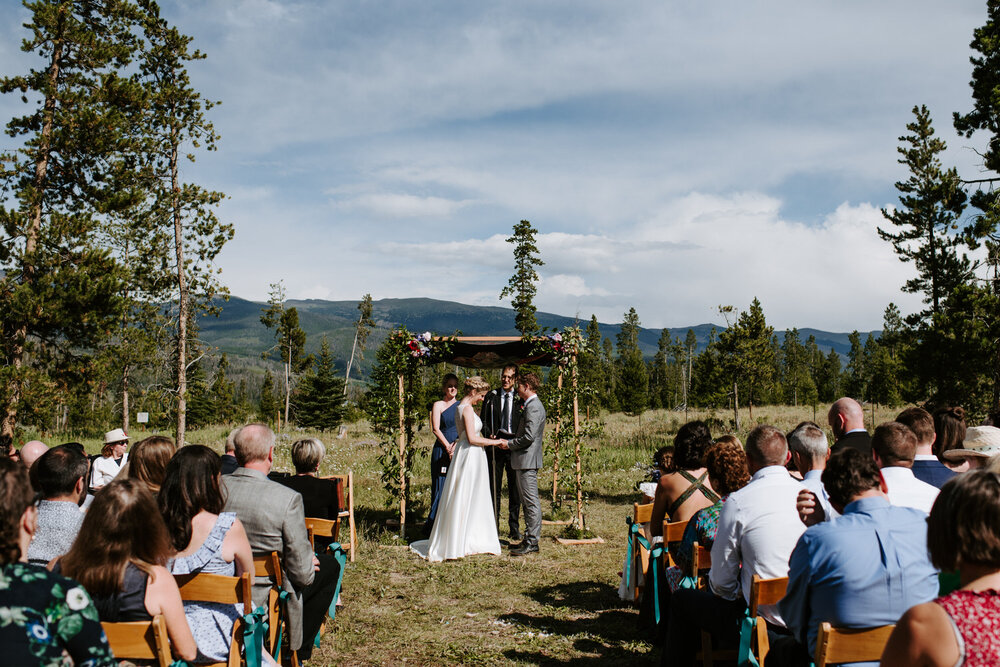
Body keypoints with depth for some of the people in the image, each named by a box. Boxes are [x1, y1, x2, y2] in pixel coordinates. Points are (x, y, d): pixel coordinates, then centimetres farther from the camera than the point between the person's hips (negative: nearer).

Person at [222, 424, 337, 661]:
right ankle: (299, 649, 27)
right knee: (329, 565, 19)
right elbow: (302, 573, -19)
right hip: (263, 596, -6)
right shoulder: (287, 499, -26)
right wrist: (310, 564, 5)